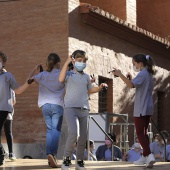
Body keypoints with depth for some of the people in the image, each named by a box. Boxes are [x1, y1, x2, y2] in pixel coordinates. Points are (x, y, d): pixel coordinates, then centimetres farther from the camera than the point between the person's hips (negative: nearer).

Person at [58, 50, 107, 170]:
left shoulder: (86, 76, 16)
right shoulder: (69, 74, 1)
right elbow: (61, 79, -22)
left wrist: (99, 88, 12)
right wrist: (67, 62, -19)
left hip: (84, 109, 5)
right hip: (71, 108, -5)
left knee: (83, 137, 7)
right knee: (74, 133, -24)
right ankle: (66, 159, -8)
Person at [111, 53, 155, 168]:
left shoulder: (142, 74, -14)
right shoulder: (148, 74, 16)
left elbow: (131, 85, -29)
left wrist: (120, 74, -26)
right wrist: (131, 79, 10)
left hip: (141, 109, -9)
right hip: (148, 108, 9)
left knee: (140, 133, -8)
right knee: (144, 132, 15)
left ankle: (149, 155, -19)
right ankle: (145, 156, 18)